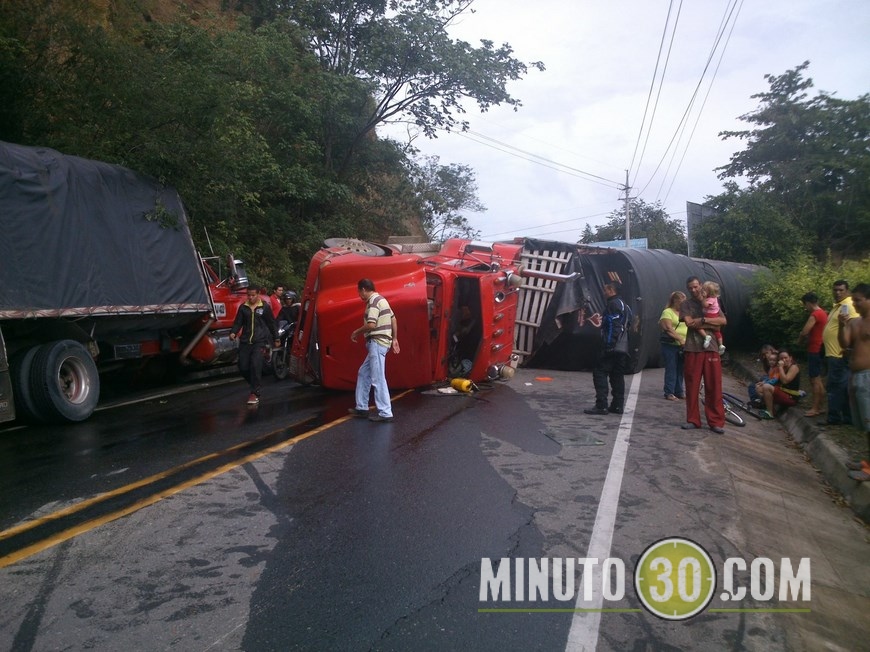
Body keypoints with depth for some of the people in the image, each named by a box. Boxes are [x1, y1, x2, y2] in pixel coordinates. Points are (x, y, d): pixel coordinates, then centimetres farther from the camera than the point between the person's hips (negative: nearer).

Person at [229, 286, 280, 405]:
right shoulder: (243, 307, 9)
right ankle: (255, 385, 27)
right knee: (243, 367, 0)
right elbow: (238, 322, 10)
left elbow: (271, 323, 9)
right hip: (245, 342, 4)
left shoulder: (265, 307, 3)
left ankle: (255, 393, -9)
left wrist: (276, 339, 14)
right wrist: (233, 332, -9)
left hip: (259, 342, -3)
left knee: (256, 365, -17)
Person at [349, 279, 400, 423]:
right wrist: (394, 339, 25)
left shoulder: (373, 301, -14)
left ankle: (385, 413, -5)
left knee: (378, 379, -8)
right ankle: (362, 407, 22)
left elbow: (371, 325, -24)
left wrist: (356, 332, -7)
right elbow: (393, 319, 22)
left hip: (377, 342, -11)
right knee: (363, 373, 17)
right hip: (381, 342, 11)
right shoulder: (381, 299, 18)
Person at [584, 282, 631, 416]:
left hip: (612, 348, -10)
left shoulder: (613, 304, -9)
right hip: (623, 348, 10)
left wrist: (608, 345, -22)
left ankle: (601, 406, -12)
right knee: (617, 376, 11)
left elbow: (613, 326, -19)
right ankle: (617, 406, 12)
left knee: (600, 373, -8)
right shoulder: (624, 306, 22)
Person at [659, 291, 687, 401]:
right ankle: (669, 393, -1)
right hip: (670, 346, -6)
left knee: (680, 370, 9)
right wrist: (680, 339, -22)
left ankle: (679, 392, 17)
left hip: (682, 346, 6)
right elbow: (668, 328, -16)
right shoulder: (667, 312, -5)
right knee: (671, 369, -5)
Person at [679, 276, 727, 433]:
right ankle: (693, 420, 11)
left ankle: (716, 422, 6)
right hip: (692, 349, -1)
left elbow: (723, 321, 0)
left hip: (711, 348, 1)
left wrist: (703, 320, -10)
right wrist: (711, 324, -7)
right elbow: (689, 323, -9)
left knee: (714, 386, 0)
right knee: (692, 386, 1)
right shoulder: (686, 304, 7)